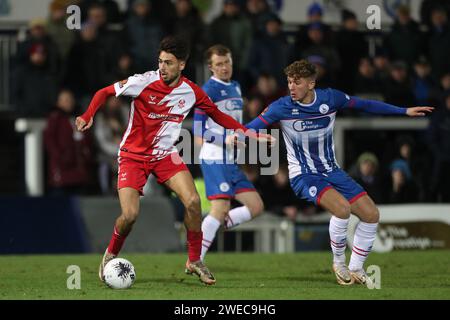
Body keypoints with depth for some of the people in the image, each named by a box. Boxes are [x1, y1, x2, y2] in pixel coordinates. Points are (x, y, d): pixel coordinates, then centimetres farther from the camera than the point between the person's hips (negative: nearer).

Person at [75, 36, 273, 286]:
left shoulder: (191, 92, -7)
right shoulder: (143, 82, -18)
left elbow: (217, 115, 10)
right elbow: (104, 92, -6)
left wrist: (249, 133, 3)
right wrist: (87, 116, -23)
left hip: (165, 155, 3)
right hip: (133, 155, -3)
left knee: (193, 202, -16)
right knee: (130, 214, -18)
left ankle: (194, 261, 2)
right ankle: (111, 254, 14)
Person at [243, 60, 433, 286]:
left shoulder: (330, 98, -6)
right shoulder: (282, 107, -15)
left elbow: (364, 105, 6)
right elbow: (249, 128, -18)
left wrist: (405, 111, 9)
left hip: (331, 171, 5)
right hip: (303, 175, -5)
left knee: (371, 214, -4)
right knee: (342, 208, -30)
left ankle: (356, 269, 15)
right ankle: (338, 262, -7)